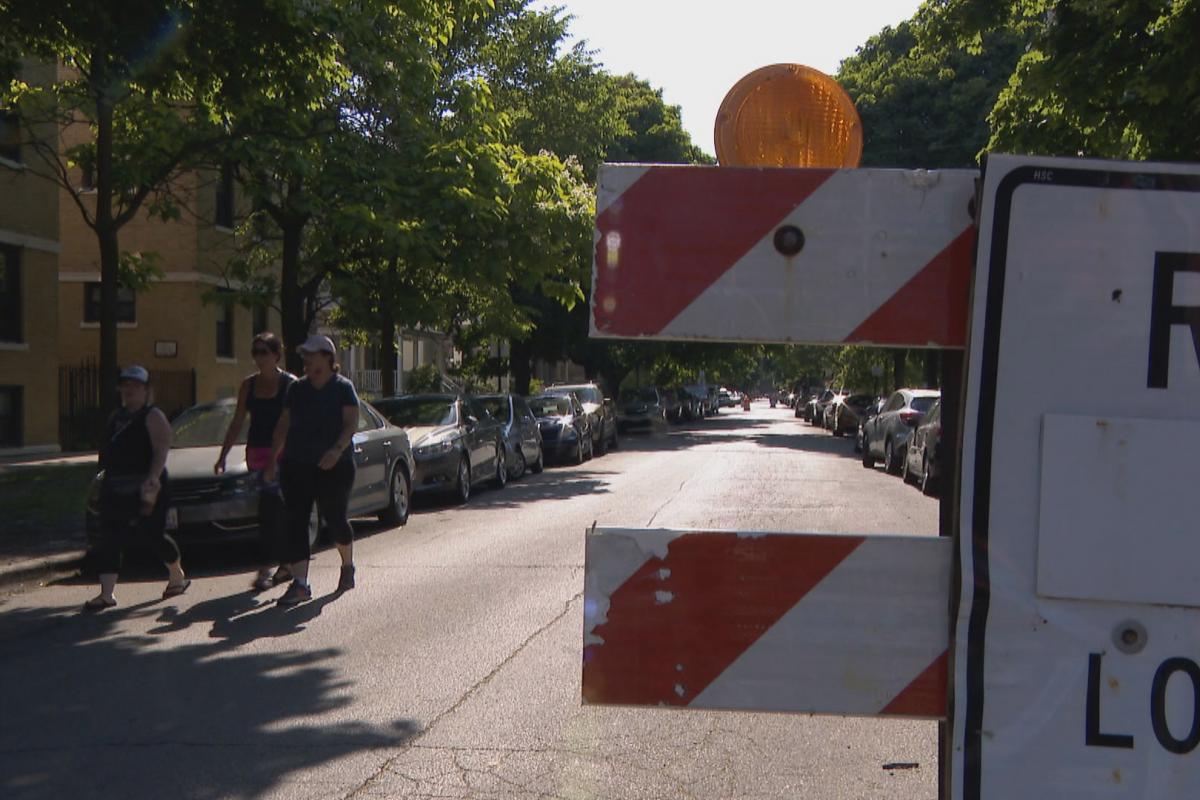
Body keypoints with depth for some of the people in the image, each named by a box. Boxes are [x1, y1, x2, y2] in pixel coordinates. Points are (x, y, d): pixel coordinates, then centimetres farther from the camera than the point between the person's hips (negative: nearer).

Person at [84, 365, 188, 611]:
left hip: (145, 489, -7)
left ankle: (178, 576, 24)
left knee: (153, 535, 0)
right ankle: (106, 594, -2)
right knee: (109, 540, -1)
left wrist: (152, 479, -30)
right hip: (115, 490, 7)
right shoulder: (116, 417, 17)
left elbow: (161, 452, -18)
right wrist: (107, 480, 18)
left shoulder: (153, 417, -7)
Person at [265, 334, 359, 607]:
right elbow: (283, 425, 14)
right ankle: (300, 583, -8)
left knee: (335, 518, 7)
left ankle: (348, 565, 36)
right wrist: (273, 459, 7)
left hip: (334, 466, -4)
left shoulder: (343, 388, -2)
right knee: (294, 521, -7)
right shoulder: (297, 389, 11)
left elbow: (351, 424, -11)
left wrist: (337, 449, -27)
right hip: (296, 466, 4)